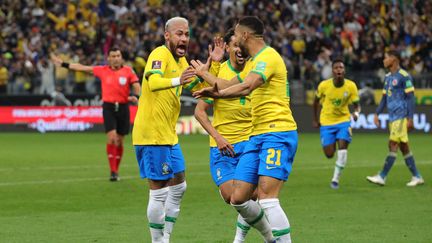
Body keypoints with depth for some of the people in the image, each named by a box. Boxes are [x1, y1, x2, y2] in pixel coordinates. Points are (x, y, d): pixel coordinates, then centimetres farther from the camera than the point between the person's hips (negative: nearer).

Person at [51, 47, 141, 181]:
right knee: (111, 138, -13)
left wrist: (135, 96, -24)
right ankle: (113, 171, -10)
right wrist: (63, 64, 12)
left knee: (119, 141, 6)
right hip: (109, 107, -1)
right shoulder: (103, 70, 4)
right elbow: (82, 67, 11)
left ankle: (116, 171, 20)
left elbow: (136, 85, -2)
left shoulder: (128, 71, 2)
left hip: (123, 107, 1)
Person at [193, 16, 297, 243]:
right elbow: (229, 85, 31)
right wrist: (204, 73, 31)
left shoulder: (268, 56, -11)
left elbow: (247, 87, -27)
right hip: (257, 136, 10)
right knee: (238, 198, 5)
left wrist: (218, 93, -32)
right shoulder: (252, 62, 21)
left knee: (266, 198, -20)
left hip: (277, 133, -10)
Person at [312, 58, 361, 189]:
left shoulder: (351, 86, -13)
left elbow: (356, 105, -6)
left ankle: (335, 178, -7)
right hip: (326, 123, 0)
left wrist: (356, 112, -29)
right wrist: (315, 119, 9)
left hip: (343, 120, 0)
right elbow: (316, 101, 4)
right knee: (329, 154, -2)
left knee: (342, 147, -19)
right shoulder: (324, 85, -14)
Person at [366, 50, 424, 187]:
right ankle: (417, 177, 13)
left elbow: (410, 98, -12)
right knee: (404, 147, 8)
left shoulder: (404, 76, -10)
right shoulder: (388, 77, 15)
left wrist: (410, 118, -16)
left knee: (393, 145, -10)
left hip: (401, 117, -9)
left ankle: (382, 177, -11)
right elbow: (384, 98, 22)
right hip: (392, 118, 9)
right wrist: (377, 114, 13)